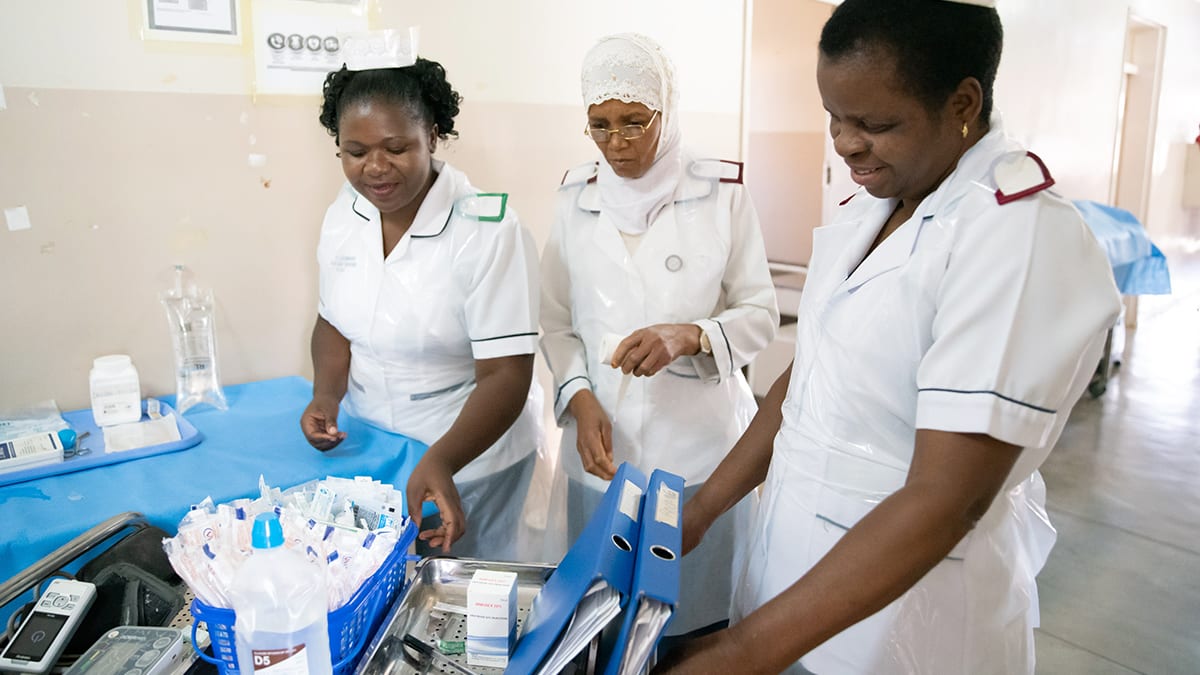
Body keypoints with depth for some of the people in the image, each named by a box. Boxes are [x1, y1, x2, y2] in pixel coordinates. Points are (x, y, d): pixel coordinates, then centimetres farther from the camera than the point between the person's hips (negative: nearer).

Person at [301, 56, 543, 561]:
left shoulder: (487, 230, -22)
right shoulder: (343, 214, -4)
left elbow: (505, 376, -24)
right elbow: (335, 321, 9)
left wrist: (440, 462, -37)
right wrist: (326, 396, -9)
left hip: (470, 448, -5)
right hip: (368, 444, 5)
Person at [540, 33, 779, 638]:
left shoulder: (722, 193, -4)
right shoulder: (576, 198, 4)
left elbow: (760, 313, -1)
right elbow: (557, 322, 7)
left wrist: (689, 336, -20)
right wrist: (580, 399, -9)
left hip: (700, 445, -2)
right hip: (602, 441, 2)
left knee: (697, 617, 8)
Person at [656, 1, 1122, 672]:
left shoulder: (1026, 238, -21)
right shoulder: (868, 207, 2)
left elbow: (945, 499, -26)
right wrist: (701, 511, 5)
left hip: (909, 602, -6)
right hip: (797, 560, 7)